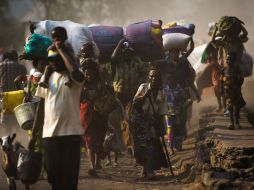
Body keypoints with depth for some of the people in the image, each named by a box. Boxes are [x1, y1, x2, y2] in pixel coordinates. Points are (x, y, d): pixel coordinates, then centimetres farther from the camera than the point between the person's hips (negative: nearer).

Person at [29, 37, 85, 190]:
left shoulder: (73, 77, -4)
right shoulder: (46, 77, 11)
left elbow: (75, 72, -31)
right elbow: (41, 107, 15)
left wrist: (61, 49, -18)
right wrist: (34, 134, 12)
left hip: (71, 133, -4)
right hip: (49, 134, 4)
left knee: (69, 177, -1)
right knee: (53, 176, 10)